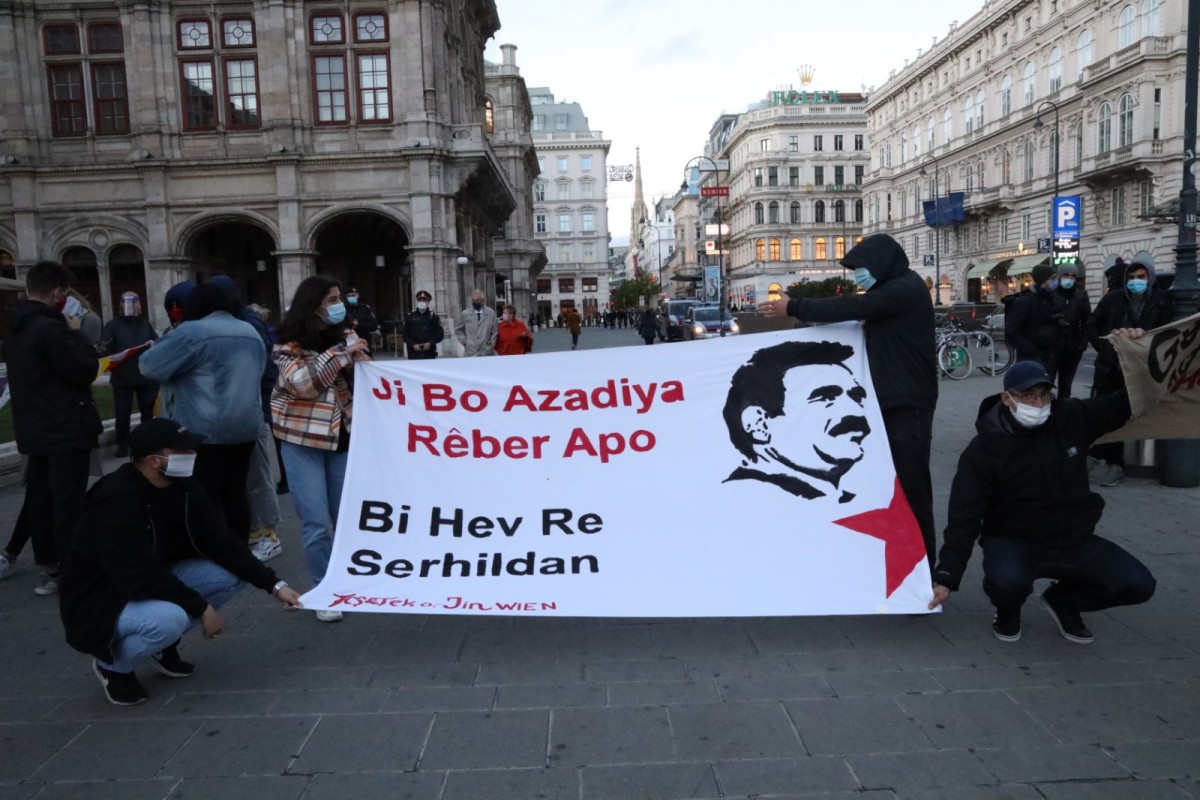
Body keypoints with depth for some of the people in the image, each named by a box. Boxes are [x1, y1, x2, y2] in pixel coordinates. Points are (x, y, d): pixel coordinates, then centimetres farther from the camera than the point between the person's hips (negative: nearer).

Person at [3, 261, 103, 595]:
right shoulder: (50, 327, -20)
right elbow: (85, 370, -17)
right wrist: (75, 333, -7)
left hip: (35, 429, 10)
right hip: (66, 430, -9)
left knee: (40, 499, 12)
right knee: (69, 503, -5)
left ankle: (48, 570, 21)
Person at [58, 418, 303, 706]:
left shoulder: (181, 486, -6)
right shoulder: (116, 502, -30)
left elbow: (220, 541, -4)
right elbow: (140, 577, -34)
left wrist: (274, 584, -11)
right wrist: (201, 607, -25)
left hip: (156, 582, 8)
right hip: (102, 603, -8)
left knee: (229, 575, -9)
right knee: (169, 618, -36)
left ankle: (163, 646, 11)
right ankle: (112, 666, -1)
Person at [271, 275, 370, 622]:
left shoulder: (345, 336, 7)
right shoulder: (290, 344, -6)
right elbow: (301, 383, -21)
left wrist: (358, 360, -11)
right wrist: (340, 354, -21)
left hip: (342, 437, 4)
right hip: (303, 441, -4)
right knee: (316, 522, -3)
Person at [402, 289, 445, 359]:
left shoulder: (433, 316, 8)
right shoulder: (410, 317, 8)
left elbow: (440, 334, 6)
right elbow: (404, 334, 8)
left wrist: (430, 343, -8)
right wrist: (413, 345, -7)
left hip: (430, 354, 0)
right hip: (414, 354, 0)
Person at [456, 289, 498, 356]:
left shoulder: (491, 313, 8)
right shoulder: (465, 314, 7)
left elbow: (494, 331, 13)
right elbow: (458, 330, 17)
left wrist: (492, 342, -1)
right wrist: (464, 341, 5)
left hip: (487, 353, 1)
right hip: (470, 354, -1)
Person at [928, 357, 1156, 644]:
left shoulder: (1073, 418, -4)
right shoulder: (984, 449, -15)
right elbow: (964, 517, -15)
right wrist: (947, 576, -19)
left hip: (1075, 539, 5)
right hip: (1014, 541, -4)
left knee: (1138, 585, -12)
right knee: (1007, 583, -36)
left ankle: (1063, 601, 17)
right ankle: (1007, 610, 5)